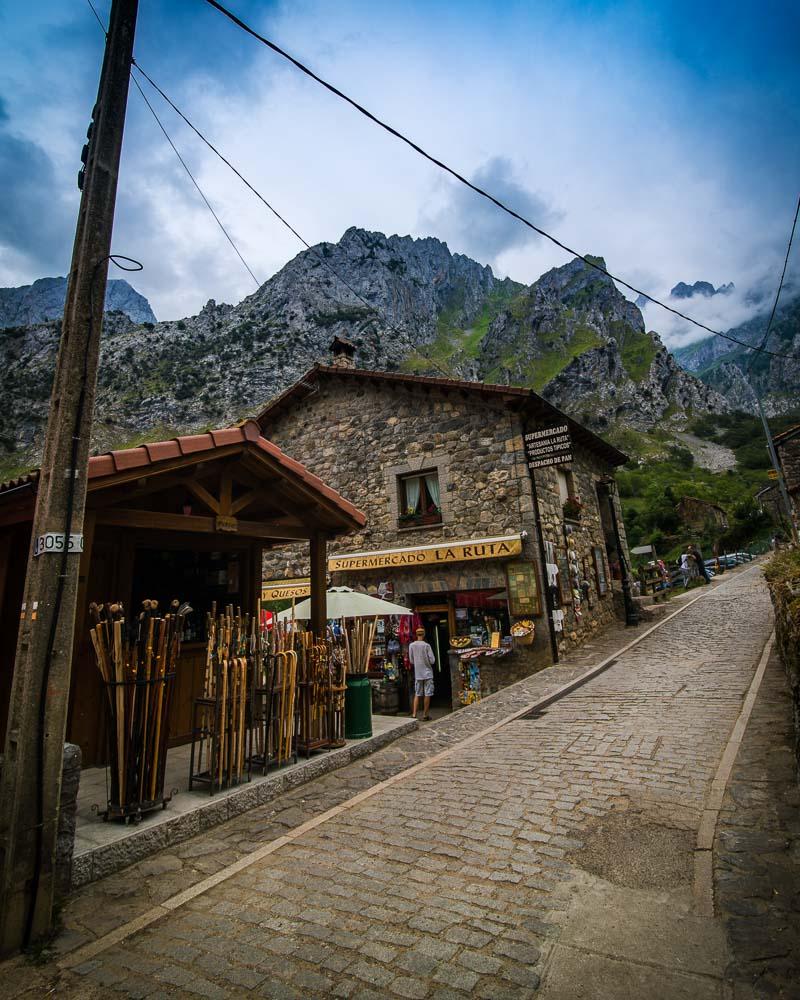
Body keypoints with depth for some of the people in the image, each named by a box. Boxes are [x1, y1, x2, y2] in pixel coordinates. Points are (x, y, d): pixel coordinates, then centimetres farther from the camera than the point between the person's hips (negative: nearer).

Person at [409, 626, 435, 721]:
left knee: (417, 694, 10)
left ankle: (414, 714, 2)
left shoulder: (411, 646, -2)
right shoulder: (426, 645, -11)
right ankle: (425, 714, 10)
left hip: (417, 674, 3)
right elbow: (432, 660, -10)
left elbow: (411, 661, 5)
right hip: (427, 673, -3)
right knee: (427, 694, 5)